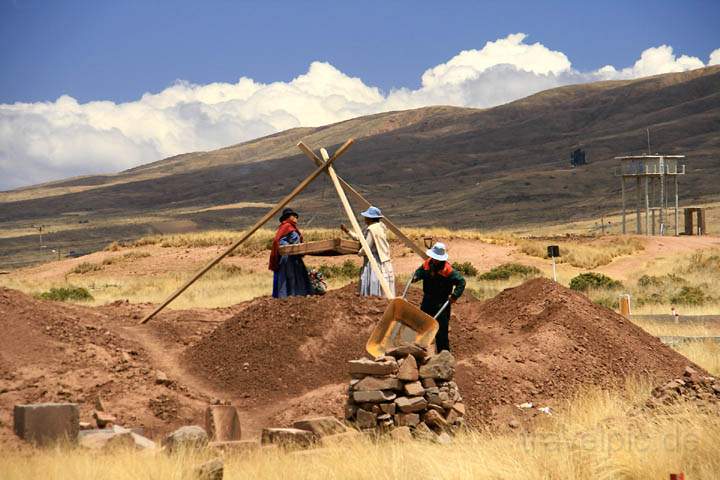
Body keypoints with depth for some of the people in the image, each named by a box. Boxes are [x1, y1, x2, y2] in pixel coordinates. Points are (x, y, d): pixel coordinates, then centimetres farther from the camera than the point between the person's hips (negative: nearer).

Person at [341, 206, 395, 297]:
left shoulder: (371, 229, -14)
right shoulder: (381, 227, 15)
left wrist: (360, 253, 4)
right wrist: (347, 231, 22)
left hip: (375, 262, -10)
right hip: (384, 261, 10)